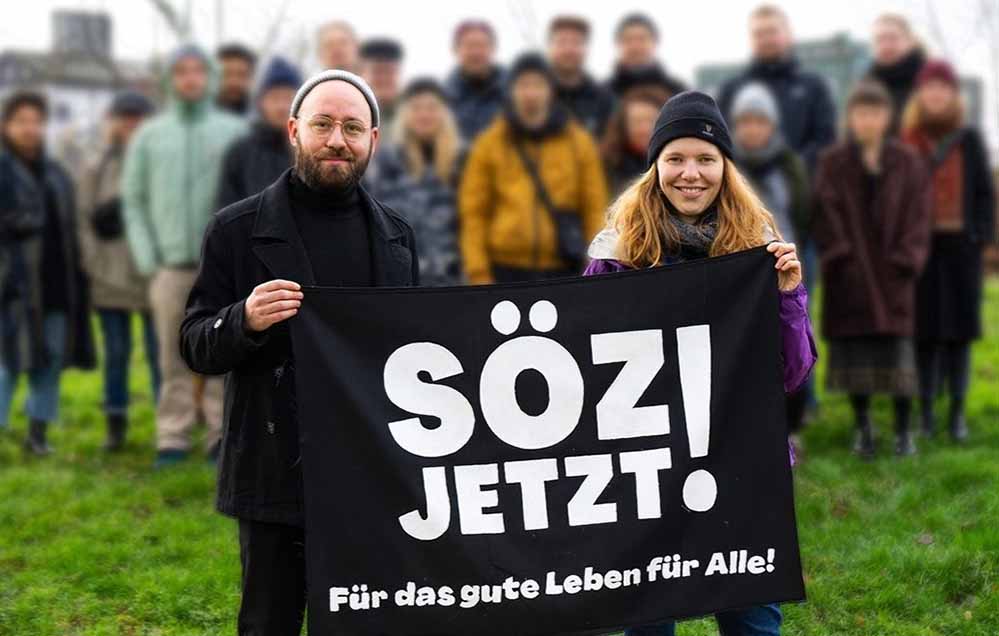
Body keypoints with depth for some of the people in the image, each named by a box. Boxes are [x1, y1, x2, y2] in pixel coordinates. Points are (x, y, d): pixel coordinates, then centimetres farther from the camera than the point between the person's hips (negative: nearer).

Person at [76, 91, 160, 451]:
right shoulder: (96, 169, 8)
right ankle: (115, 425, 16)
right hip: (111, 276, 2)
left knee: (160, 353, 3)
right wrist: (92, 263, -3)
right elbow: (86, 220, 6)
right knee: (116, 353, 9)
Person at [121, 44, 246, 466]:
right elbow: (133, 199, 9)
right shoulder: (149, 135, 10)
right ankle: (173, 438, 8)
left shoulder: (234, 131, 5)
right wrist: (147, 260, 0)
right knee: (173, 358, 2)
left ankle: (222, 435, 7)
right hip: (170, 265, 1)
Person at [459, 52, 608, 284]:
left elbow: (596, 208, 3)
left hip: (561, 269, 1)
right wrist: (479, 273, -6)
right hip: (507, 268, -1)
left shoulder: (578, 143, 5)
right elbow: (473, 212, 0)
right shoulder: (490, 144, 3)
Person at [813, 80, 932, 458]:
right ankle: (863, 428, 14)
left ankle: (903, 430, 9)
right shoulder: (833, 164, 3)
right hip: (849, 278, 0)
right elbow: (826, 215, -1)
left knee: (898, 352, -2)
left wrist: (905, 261, -8)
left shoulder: (907, 163, 5)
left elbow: (917, 215, 2)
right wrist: (841, 259, -10)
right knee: (855, 352, 2)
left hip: (892, 274, 0)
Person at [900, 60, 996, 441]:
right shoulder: (904, 141, 4)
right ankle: (925, 411, 8)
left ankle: (957, 411, 11)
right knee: (923, 329, 0)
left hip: (960, 244, 1)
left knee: (960, 328, 4)